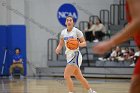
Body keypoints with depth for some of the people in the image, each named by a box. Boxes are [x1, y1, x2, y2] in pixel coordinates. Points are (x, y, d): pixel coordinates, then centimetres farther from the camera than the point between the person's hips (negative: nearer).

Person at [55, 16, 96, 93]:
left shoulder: (76, 31, -7)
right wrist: (58, 49, -4)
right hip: (69, 56, 7)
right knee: (79, 77, 14)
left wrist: (79, 44, -25)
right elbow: (60, 44, 17)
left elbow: (84, 43, -4)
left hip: (75, 55, -7)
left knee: (66, 75, -18)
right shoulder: (63, 32, 9)